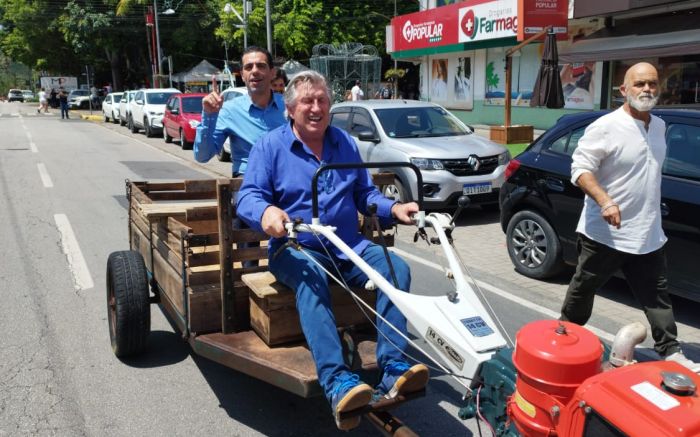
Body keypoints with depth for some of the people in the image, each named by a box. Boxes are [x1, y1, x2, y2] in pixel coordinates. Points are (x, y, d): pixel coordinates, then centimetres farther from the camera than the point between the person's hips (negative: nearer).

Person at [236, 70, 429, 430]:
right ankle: (336, 381, -48)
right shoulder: (270, 146, 3)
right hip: (296, 249, -4)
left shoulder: (346, 144, 16)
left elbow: (365, 195, 19)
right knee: (310, 277, -38)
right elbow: (248, 197, -9)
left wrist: (394, 209, -2)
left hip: (349, 247, 4)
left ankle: (393, 367, -28)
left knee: (396, 267, -23)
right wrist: (265, 212, -33)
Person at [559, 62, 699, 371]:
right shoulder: (605, 127, -14)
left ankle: (670, 351, 20)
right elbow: (580, 168, -17)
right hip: (604, 233, -6)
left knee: (658, 298, 10)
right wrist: (604, 200, -31)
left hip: (648, 235, 6)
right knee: (583, 289, 10)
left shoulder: (659, 126, 10)